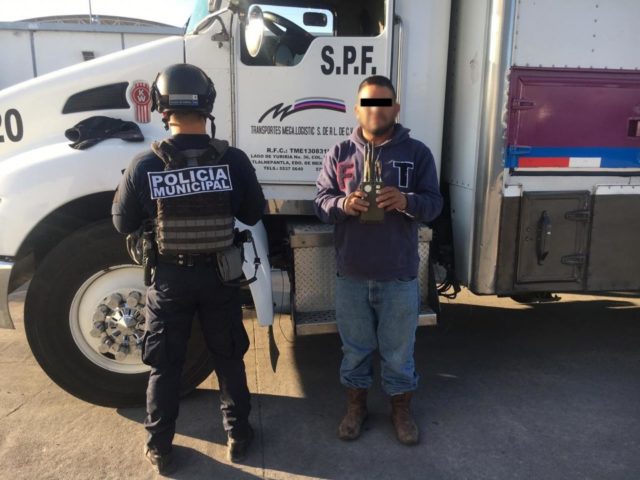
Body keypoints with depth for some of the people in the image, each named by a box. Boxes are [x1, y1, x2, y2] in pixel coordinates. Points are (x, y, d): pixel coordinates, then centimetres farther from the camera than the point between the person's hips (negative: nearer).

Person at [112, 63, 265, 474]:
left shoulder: (145, 165, -14)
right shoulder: (233, 159, -14)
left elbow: (124, 223, -2)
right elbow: (254, 214, -2)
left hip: (170, 277, 0)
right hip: (220, 274, 1)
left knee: (164, 366, 16)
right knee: (229, 358, 18)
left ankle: (160, 449, 30)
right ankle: (238, 435, 33)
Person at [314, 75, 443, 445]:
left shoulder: (417, 152, -1)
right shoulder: (340, 154, 2)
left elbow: (434, 203, -4)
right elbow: (321, 202, 1)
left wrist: (406, 201, -26)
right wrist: (343, 204, -22)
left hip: (400, 276, -1)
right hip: (352, 275, 1)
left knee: (398, 349, 14)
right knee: (355, 347, 17)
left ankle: (401, 409, 37)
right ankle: (356, 405, 38)